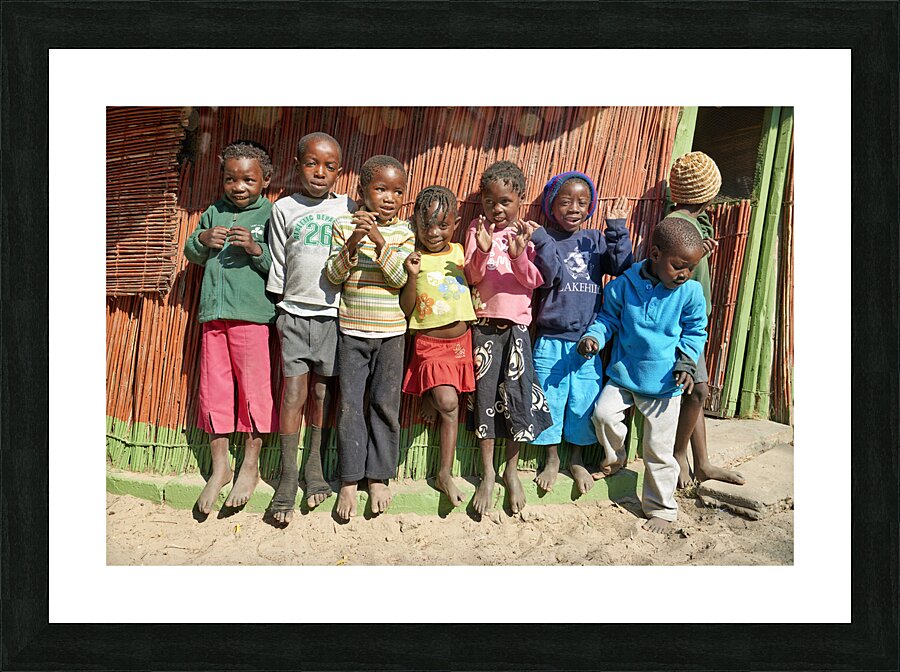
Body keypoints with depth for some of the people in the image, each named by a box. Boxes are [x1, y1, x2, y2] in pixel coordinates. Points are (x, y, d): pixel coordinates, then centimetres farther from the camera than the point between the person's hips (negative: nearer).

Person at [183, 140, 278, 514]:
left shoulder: (270, 214, 1)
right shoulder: (214, 213, 15)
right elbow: (191, 255, 21)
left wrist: (256, 250, -20)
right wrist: (202, 239, 1)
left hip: (251, 314, -5)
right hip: (213, 314, 5)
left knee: (253, 387, 0)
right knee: (213, 388, 8)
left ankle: (250, 466, 15)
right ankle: (219, 465, 22)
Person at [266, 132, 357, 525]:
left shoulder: (348, 209, 6)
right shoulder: (284, 208, 5)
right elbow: (278, 265, 8)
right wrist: (280, 308, 7)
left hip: (333, 313, 1)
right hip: (295, 313, 0)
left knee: (322, 392, 7)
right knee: (293, 392, -2)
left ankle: (315, 465, 23)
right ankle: (288, 476, 8)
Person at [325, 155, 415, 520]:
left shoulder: (403, 231, 1)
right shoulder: (344, 225, 1)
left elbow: (401, 277, -11)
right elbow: (333, 275, -5)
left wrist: (379, 239, -21)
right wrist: (352, 243, -20)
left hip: (391, 331, 0)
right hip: (352, 330, 0)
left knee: (385, 404, 6)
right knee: (350, 404, 2)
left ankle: (379, 476, 20)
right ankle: (350, 480, 14)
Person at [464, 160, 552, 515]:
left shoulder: (529, 231, 3)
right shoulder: (477, 228, 4)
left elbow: (533, 280, -4)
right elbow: (472, 276, -3)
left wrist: (519, 255, -20)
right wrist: (483, 250, -21)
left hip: (517, 322, 0)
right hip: (484, 322, 1)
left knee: (519, 394, 1)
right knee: (485, 393, 3)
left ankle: (511, 470, 20)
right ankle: (487, 473, 18)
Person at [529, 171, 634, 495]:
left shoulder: (595, 240, 7)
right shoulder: (544, 239, -2)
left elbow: (623, 268, -4)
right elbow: (552, 277, -16)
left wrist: (616, 228, -9)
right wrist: (540, 239, -24)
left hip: (587, 341, 2)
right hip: (551, 341, -2)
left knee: (584, 403, 10)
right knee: (550, 400, 8)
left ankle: (577, 460, 32)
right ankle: (552, 459, 29)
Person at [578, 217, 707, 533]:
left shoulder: (690, 292, -8)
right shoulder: (625, 285, -9)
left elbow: (695, 332, 5)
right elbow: (608, 318, 4)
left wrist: (686, 363, -8)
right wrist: (593, 336, -15)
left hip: (664, 384, -1)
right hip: (623, 374, 1)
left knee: (659, 450, 5)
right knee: (604, 413, -19)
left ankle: (661, 509, 26)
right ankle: (614, 457, 16)